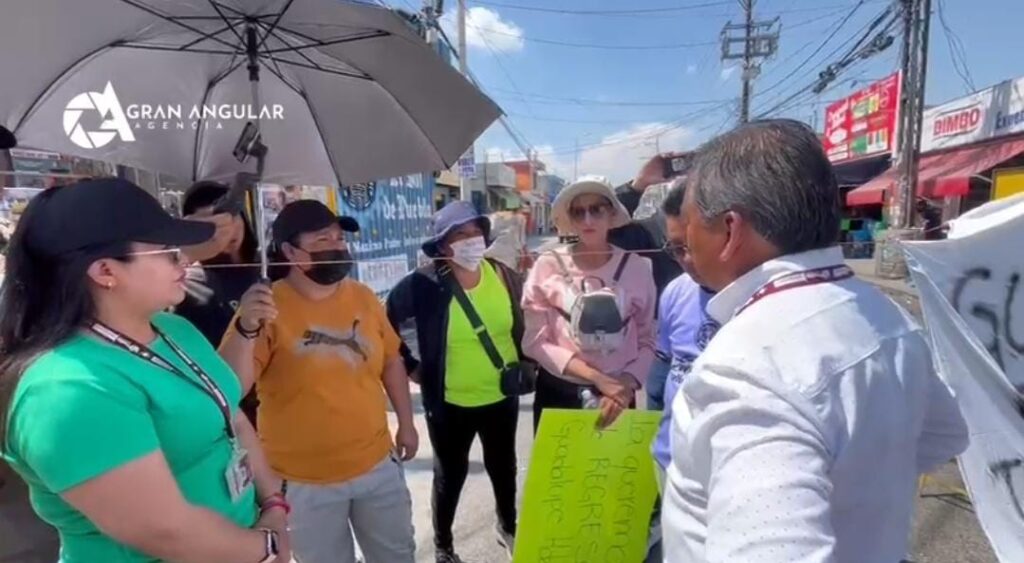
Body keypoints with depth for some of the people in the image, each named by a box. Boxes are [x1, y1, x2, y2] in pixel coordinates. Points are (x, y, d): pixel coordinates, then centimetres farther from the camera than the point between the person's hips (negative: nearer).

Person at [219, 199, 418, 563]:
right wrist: (247, 328, -40)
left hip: (378, 464, 4)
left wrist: (406, 422, 9)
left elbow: (391, 361, 8)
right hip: (306, 480, -4)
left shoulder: (363, 296, -3)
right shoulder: (268, 307, -17)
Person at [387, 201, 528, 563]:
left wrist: (524, 362, 6)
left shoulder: (504, 274, -5)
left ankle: (508, 528, 50)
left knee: (503, 466, 23)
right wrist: (410, 367, -5)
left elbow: (523, 325, 11)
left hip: (502, 397, 4)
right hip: (450, 404, -3)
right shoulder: (424, 284, -17)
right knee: (451, 474, 15)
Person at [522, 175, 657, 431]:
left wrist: (626, 384, -17)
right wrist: (597, 377, -18)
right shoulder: (548, 265, -11)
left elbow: (647, 341, -1)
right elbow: (536, 341, -11)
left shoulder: (637, 267, -6)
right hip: (557, 393, 0)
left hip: (616, 396, 1)